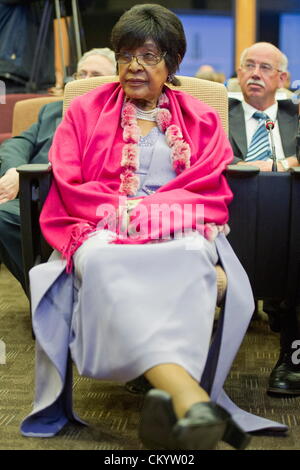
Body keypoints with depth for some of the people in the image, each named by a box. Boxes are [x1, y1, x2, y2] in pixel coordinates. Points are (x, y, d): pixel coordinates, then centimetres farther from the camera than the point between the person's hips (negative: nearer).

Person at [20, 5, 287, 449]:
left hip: (179, 232, 1)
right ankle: (186, 394, -56)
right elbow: (70, 186, 6)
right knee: (101, 262, -38)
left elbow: (211, 192, 6)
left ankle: (175, 402, -51)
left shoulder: (201, 119, 18)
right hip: (101, 231, 0)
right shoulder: (85, 111, 18)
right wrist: (117, 212, -12)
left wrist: (145, 211, -11)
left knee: (193, 258, -37)